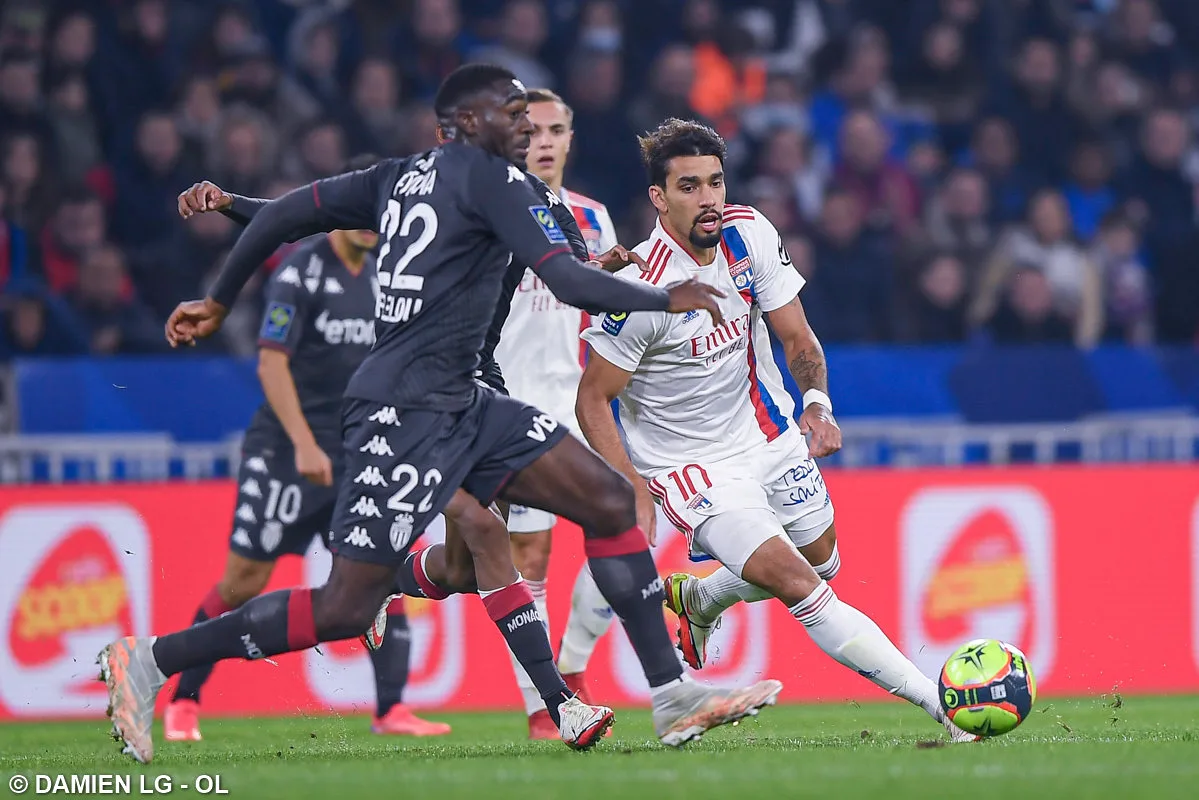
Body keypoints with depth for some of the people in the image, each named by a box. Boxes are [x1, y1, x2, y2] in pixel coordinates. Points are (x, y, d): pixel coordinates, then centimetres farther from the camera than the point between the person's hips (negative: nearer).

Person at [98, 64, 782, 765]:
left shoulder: (402, 177, 16)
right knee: (346, 608, -10)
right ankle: (149, 660, -2)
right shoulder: (494, 178, -8)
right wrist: (667, 301, -3)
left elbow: (286, 214, 17)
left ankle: (672, 696, 4)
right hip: (409, 411, -10)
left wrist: (218, 303, 26)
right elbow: (568, 282, -17)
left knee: (610, 501, 4)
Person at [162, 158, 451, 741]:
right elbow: (271, 362, -18)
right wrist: (305, 444, -23)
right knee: (244, 581, -2)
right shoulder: (300, 271, -13)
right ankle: (183, 703, 12)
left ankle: (391, 709, -5)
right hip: (285, 452, -6)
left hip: (357, 453, 6)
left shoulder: (380, 273, 7)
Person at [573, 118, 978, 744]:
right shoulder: (640, 288, -26)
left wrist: (817, 401, -20)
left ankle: (697, 599, 50)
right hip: (692, 465, -7)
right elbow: (593, 400, -17)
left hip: (770, 433, 7)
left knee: (822, 561, 23)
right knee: (800, 588, -19)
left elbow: (796, 339, 0)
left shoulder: (749, 234, -10)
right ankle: (942, 705, -21)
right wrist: (635, 495, -25)